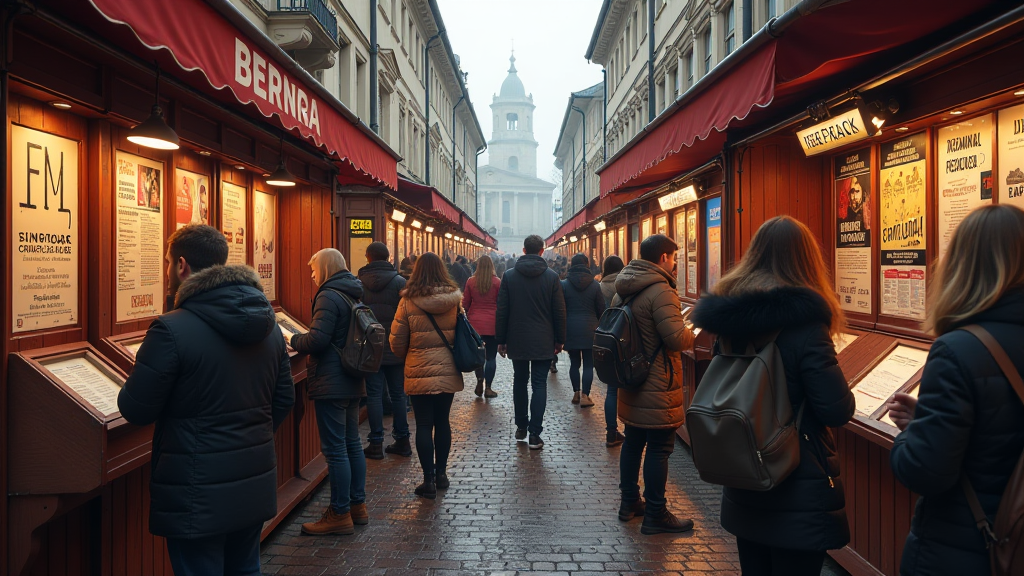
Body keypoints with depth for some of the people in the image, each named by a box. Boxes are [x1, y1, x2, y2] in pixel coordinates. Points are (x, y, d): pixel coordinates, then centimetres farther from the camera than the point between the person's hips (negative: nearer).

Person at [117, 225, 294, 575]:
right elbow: (285, 399, 9)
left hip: (198, 496, -6)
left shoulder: (171, 330, -18)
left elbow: (135, 411, -13)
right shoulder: (268, 326, 3)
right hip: (256, 488, 7)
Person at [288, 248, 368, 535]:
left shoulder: (329, 296, -15)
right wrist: (302, 340, 20)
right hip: (353, 382, 10)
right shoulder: (354, 295, 13)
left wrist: (293, 340, -2)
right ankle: (357, 505, 26)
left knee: (334, 449, -3)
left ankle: (340, 514, 4)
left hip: (331, 383, -10)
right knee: (352, 444, 16)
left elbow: (317, 340, -22)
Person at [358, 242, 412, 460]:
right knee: (398, 395, 10)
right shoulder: (400, 282, -6)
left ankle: (376, 443, 5)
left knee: (374, 394, 4)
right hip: (395, 350, 0)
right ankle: (402, 440, 16)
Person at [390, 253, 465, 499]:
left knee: (424, 425, 3)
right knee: (442, 422, 15)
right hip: (448, 371, 3)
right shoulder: (454, 299, -3)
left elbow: (397, 340, -4)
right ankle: (440, 473, 25)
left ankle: (429, 480, 5)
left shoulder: (408, 301, -10)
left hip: (419, 373, -3)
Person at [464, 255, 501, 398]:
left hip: (475, 323, 2)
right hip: (492, 324, -2)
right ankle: (488, 388, 6)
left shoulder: (470, 282, -2)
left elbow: (465, 304, 6)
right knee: (491, 356, 5)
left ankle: (480, 383, 9)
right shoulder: (497, 282, -7)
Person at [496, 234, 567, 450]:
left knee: (519, 382, 16)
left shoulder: (509, 275, -3)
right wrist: (560, 340, 8)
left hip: (517, 341, 1)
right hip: (543, 342, -1)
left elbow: (502, 311, -1)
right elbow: (559, 312, -2)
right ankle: (534, 434, -2)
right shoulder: (552, 276, -4)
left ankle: (521, 428, 22)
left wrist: (500, 339, 6)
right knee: (539, 384, 2)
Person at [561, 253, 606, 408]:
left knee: (574, 362, 12)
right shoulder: (595, 285, 0)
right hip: (589, 330, -1)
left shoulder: (564, 284, -2)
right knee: (588, 364, 1)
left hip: (571, 329, 1)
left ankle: (576, 393, 13)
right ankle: (585, 395, -6)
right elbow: (601, 310, 3)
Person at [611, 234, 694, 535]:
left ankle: (630, 502, 28)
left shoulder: (623, 290, 9)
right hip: (658, 387, -9)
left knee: (633, 443, 17)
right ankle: (656, 515, 8)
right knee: (659, 450, 0)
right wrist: (693, 333, -5)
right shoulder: (660, 291, -20)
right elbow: (676, 338, -25)